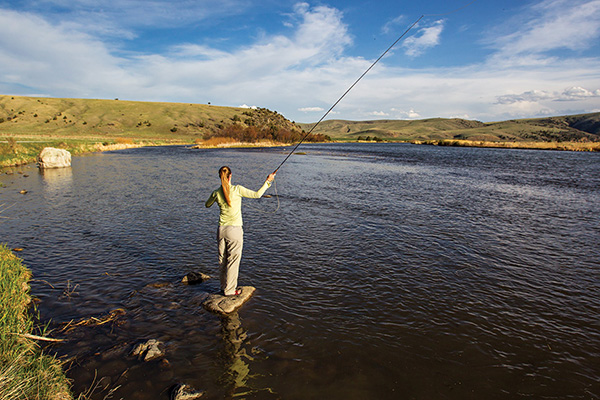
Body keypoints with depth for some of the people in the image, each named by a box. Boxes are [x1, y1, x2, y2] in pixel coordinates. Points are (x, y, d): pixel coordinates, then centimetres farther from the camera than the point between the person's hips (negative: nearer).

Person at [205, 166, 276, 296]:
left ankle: (224, 286, 31)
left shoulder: (216, 193, -2)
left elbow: (207, 205, 17)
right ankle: (229, 290, 14)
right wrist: (268, 181, 0)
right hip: (234, 230, -4)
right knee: (233, 260, 6)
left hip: (221, 229, 4)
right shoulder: (237, 189, -14)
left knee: (222, 259, 16)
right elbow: (257, 194, -10)